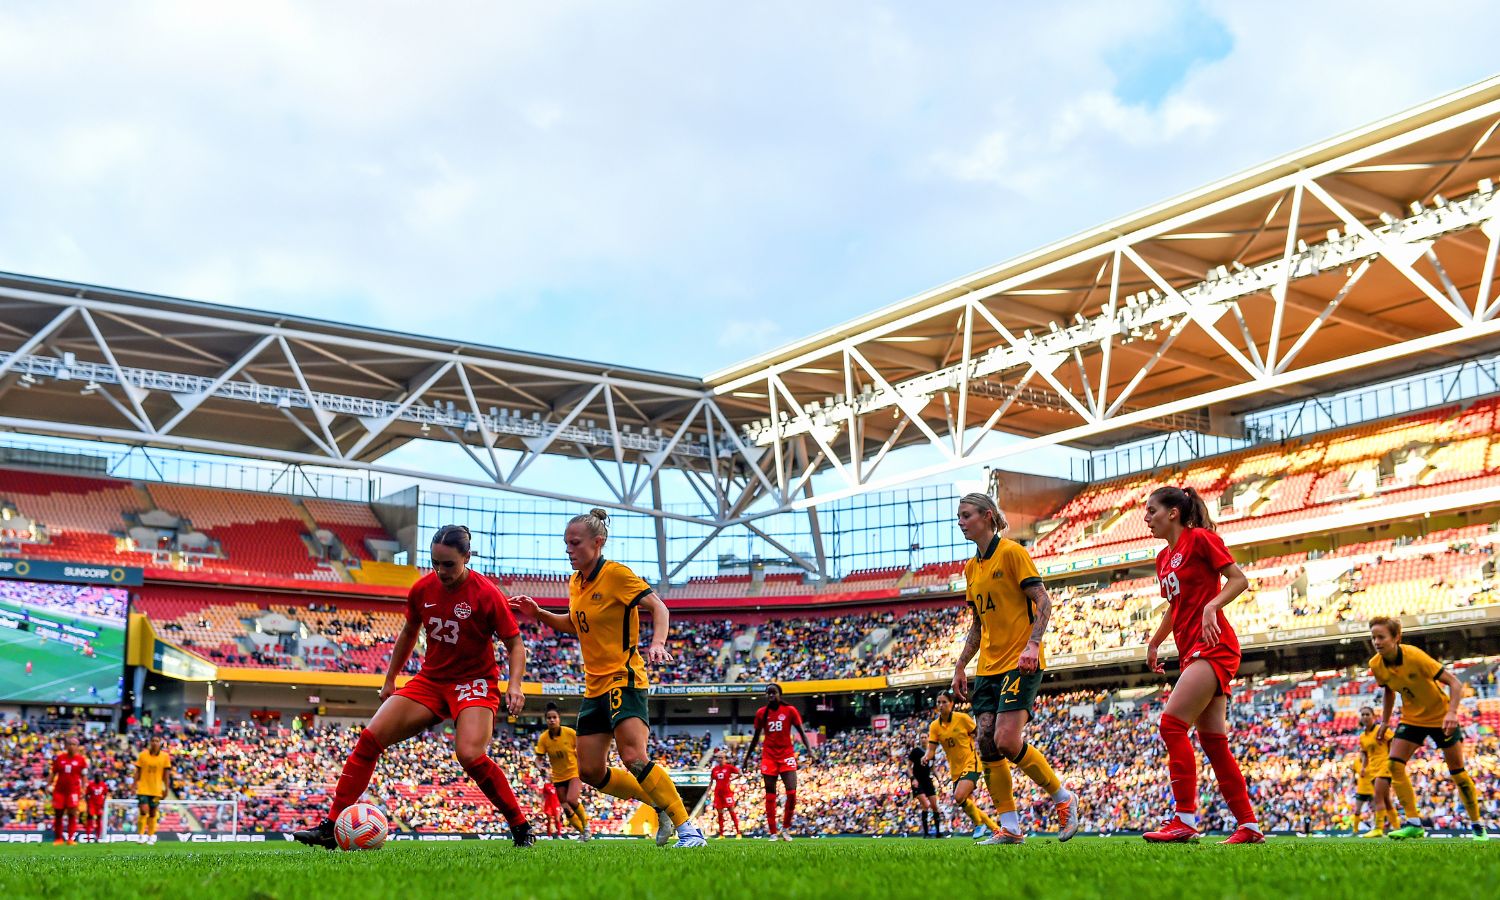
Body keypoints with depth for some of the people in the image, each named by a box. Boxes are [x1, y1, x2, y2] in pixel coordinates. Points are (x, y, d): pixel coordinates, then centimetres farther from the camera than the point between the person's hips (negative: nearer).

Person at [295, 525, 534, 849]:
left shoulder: (487, 594, -17)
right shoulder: (422, 588, -3)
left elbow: (515, 644, -9)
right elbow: (409, 633, 16)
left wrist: (514, 685, -25)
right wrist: (390, 679, 20)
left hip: (475, 681, -5)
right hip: (430, 679, 5)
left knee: (470, 754, -29)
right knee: (370, 738, -8)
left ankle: (521, 827, -10)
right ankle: (331, 827, -2)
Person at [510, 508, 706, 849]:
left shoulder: (616, 573, -12)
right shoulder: (575, 582, 11)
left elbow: (658, 607, -17)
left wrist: (657, 643, -35)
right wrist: (538, 614, 12)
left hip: (624, 678, -8)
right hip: (595, 686, 9)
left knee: (633, 759, -23)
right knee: (591, 772, 5)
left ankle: (687, 829, -16)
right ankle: (661, 805, 19)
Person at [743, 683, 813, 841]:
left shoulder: (790, 710, -2)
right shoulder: (761, 713, 4)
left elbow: (801, 732, 0)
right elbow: (756, 737, 14)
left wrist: (809, 749, -14)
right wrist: (746, 757, 16)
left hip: (786, 755, -2)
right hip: (769, 756, 2)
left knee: (791, 792, -12)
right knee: (770, 795, 1)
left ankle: (785, 828, 6)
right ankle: (773, 832, 7)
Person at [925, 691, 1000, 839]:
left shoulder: (962, 718, -11)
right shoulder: (934, 726, 0)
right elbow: (931, 748, -5)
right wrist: (927, 757, -26)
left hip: (971, 763, -6)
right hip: (955, 769, 6)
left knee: (959, 798, -25)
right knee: (967, 804, 7)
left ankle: (979, 823, -1)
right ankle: (994, 828, 25)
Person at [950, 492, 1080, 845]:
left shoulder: (1011, 552, -7)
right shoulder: (971, 568, 15)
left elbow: (1043, 602, -12)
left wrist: (1032, 644, -24)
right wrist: (961, 666, 17)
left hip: (1020, 664, -8)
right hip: (988, 667, 8)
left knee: (1007, 741, -16)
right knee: (987, 743, -1)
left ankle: (1064, 798, 5)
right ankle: (1009, 827, 5)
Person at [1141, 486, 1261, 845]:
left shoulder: (1200, 538, -5)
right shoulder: (1163, 558, 19)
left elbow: (1239, 579, -9)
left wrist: (1212, 606, -23)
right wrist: (1155, 642, 22)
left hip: (1213, 647, -9)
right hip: (1191, 652, 9)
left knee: (1172, 723, -18)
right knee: (1213, 740, 6)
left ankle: (1185, 820, -19)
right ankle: (1249, 825, 10)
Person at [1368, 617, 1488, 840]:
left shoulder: (1415, 656, -29)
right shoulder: (1376, 665, -12)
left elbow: (1455, 683, -27)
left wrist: (1452, 712, -40)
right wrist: (1385, 721, 6)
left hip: (1440, 717, -4)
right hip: (1411, 718, 4)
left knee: (1457, 771, 1)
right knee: (1394, 763, -14)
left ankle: (1477, 826, 17)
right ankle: (1414, 823, -12)